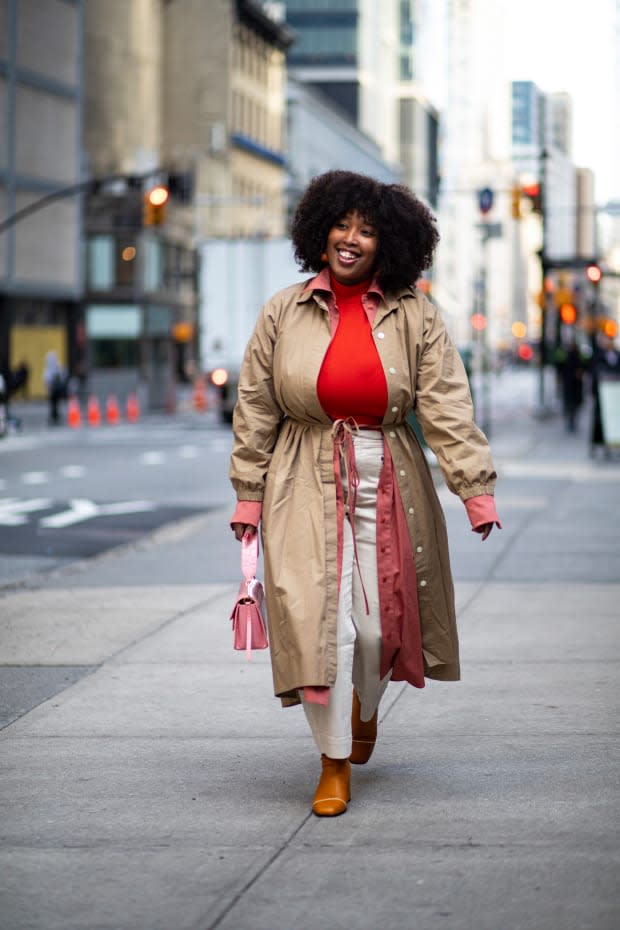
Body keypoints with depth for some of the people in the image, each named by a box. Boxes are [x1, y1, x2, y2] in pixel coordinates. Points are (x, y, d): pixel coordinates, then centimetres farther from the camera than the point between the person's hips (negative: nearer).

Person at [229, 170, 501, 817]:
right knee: (320, 622, -10)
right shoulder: (284, 313, 3)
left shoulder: (415, 317, 1)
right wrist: (248, 495, 5)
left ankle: (365, 707, 39)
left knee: (379, 624, 4)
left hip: (387, 487, 1)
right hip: (307, 489, -1)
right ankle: (334, 762, 4)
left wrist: (477, 489, -13)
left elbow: (447, 409, -4)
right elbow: (255, 411, 7)